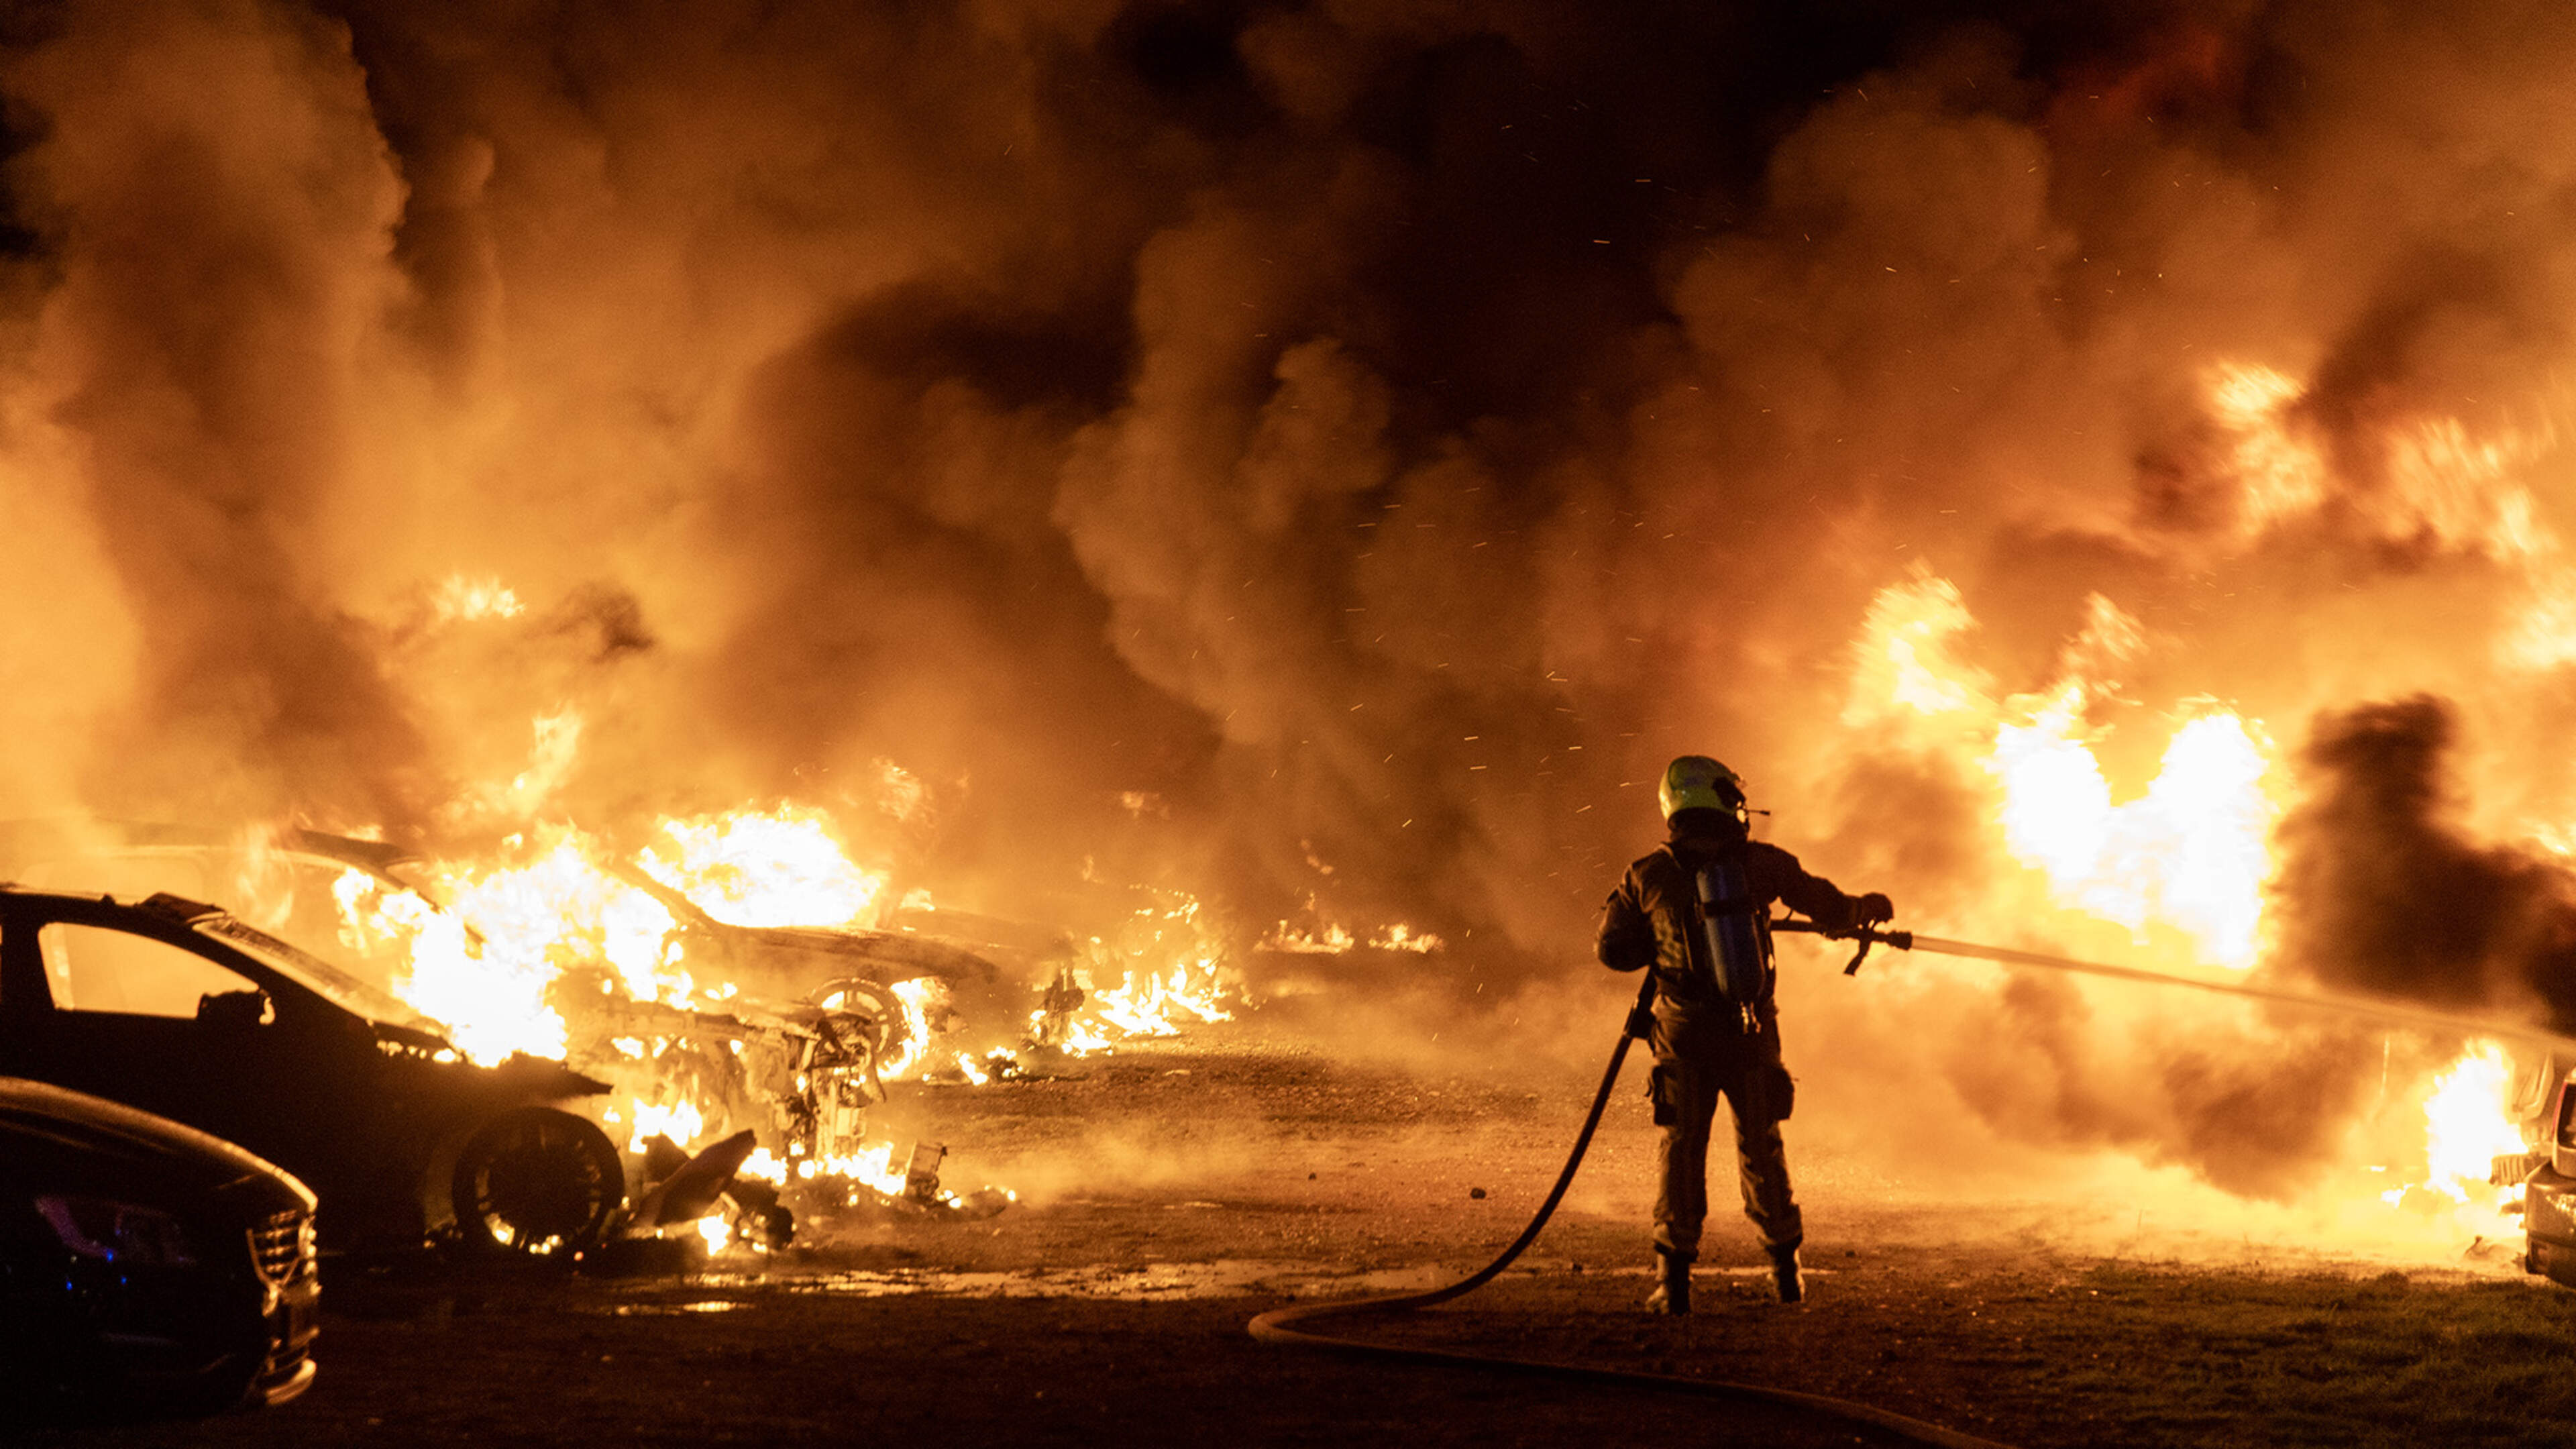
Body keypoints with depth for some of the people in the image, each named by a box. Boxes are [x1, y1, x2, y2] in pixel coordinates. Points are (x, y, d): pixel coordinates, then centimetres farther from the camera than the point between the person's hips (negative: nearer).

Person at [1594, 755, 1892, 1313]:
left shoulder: (1649, 877, -4)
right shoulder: (1760, 863, -3)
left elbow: (1613, 950, 5)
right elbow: (1827, 907, 9)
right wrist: (1865, 909, 30)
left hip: (1684, 1035, -1)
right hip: (1751, 1031, 1)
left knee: (1682, 1149, 7)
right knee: (1761, 1147, 15)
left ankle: (1674, 1279, 3)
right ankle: (1786, 1268, 24)